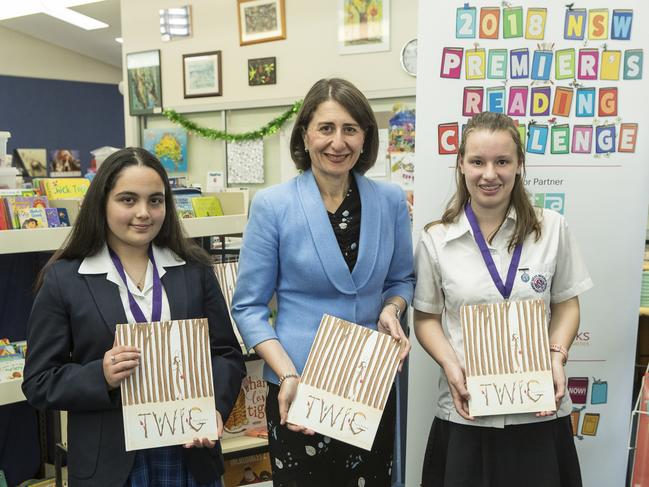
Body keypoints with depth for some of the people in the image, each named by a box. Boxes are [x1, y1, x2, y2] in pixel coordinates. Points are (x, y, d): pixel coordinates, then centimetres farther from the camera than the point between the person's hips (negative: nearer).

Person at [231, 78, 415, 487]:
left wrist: (391, 310, -9)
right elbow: (249, 306, -6)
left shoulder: (391, 200, -1)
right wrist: (287, 375, -17)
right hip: (299, 386, -3)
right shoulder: (273, 205, -10)